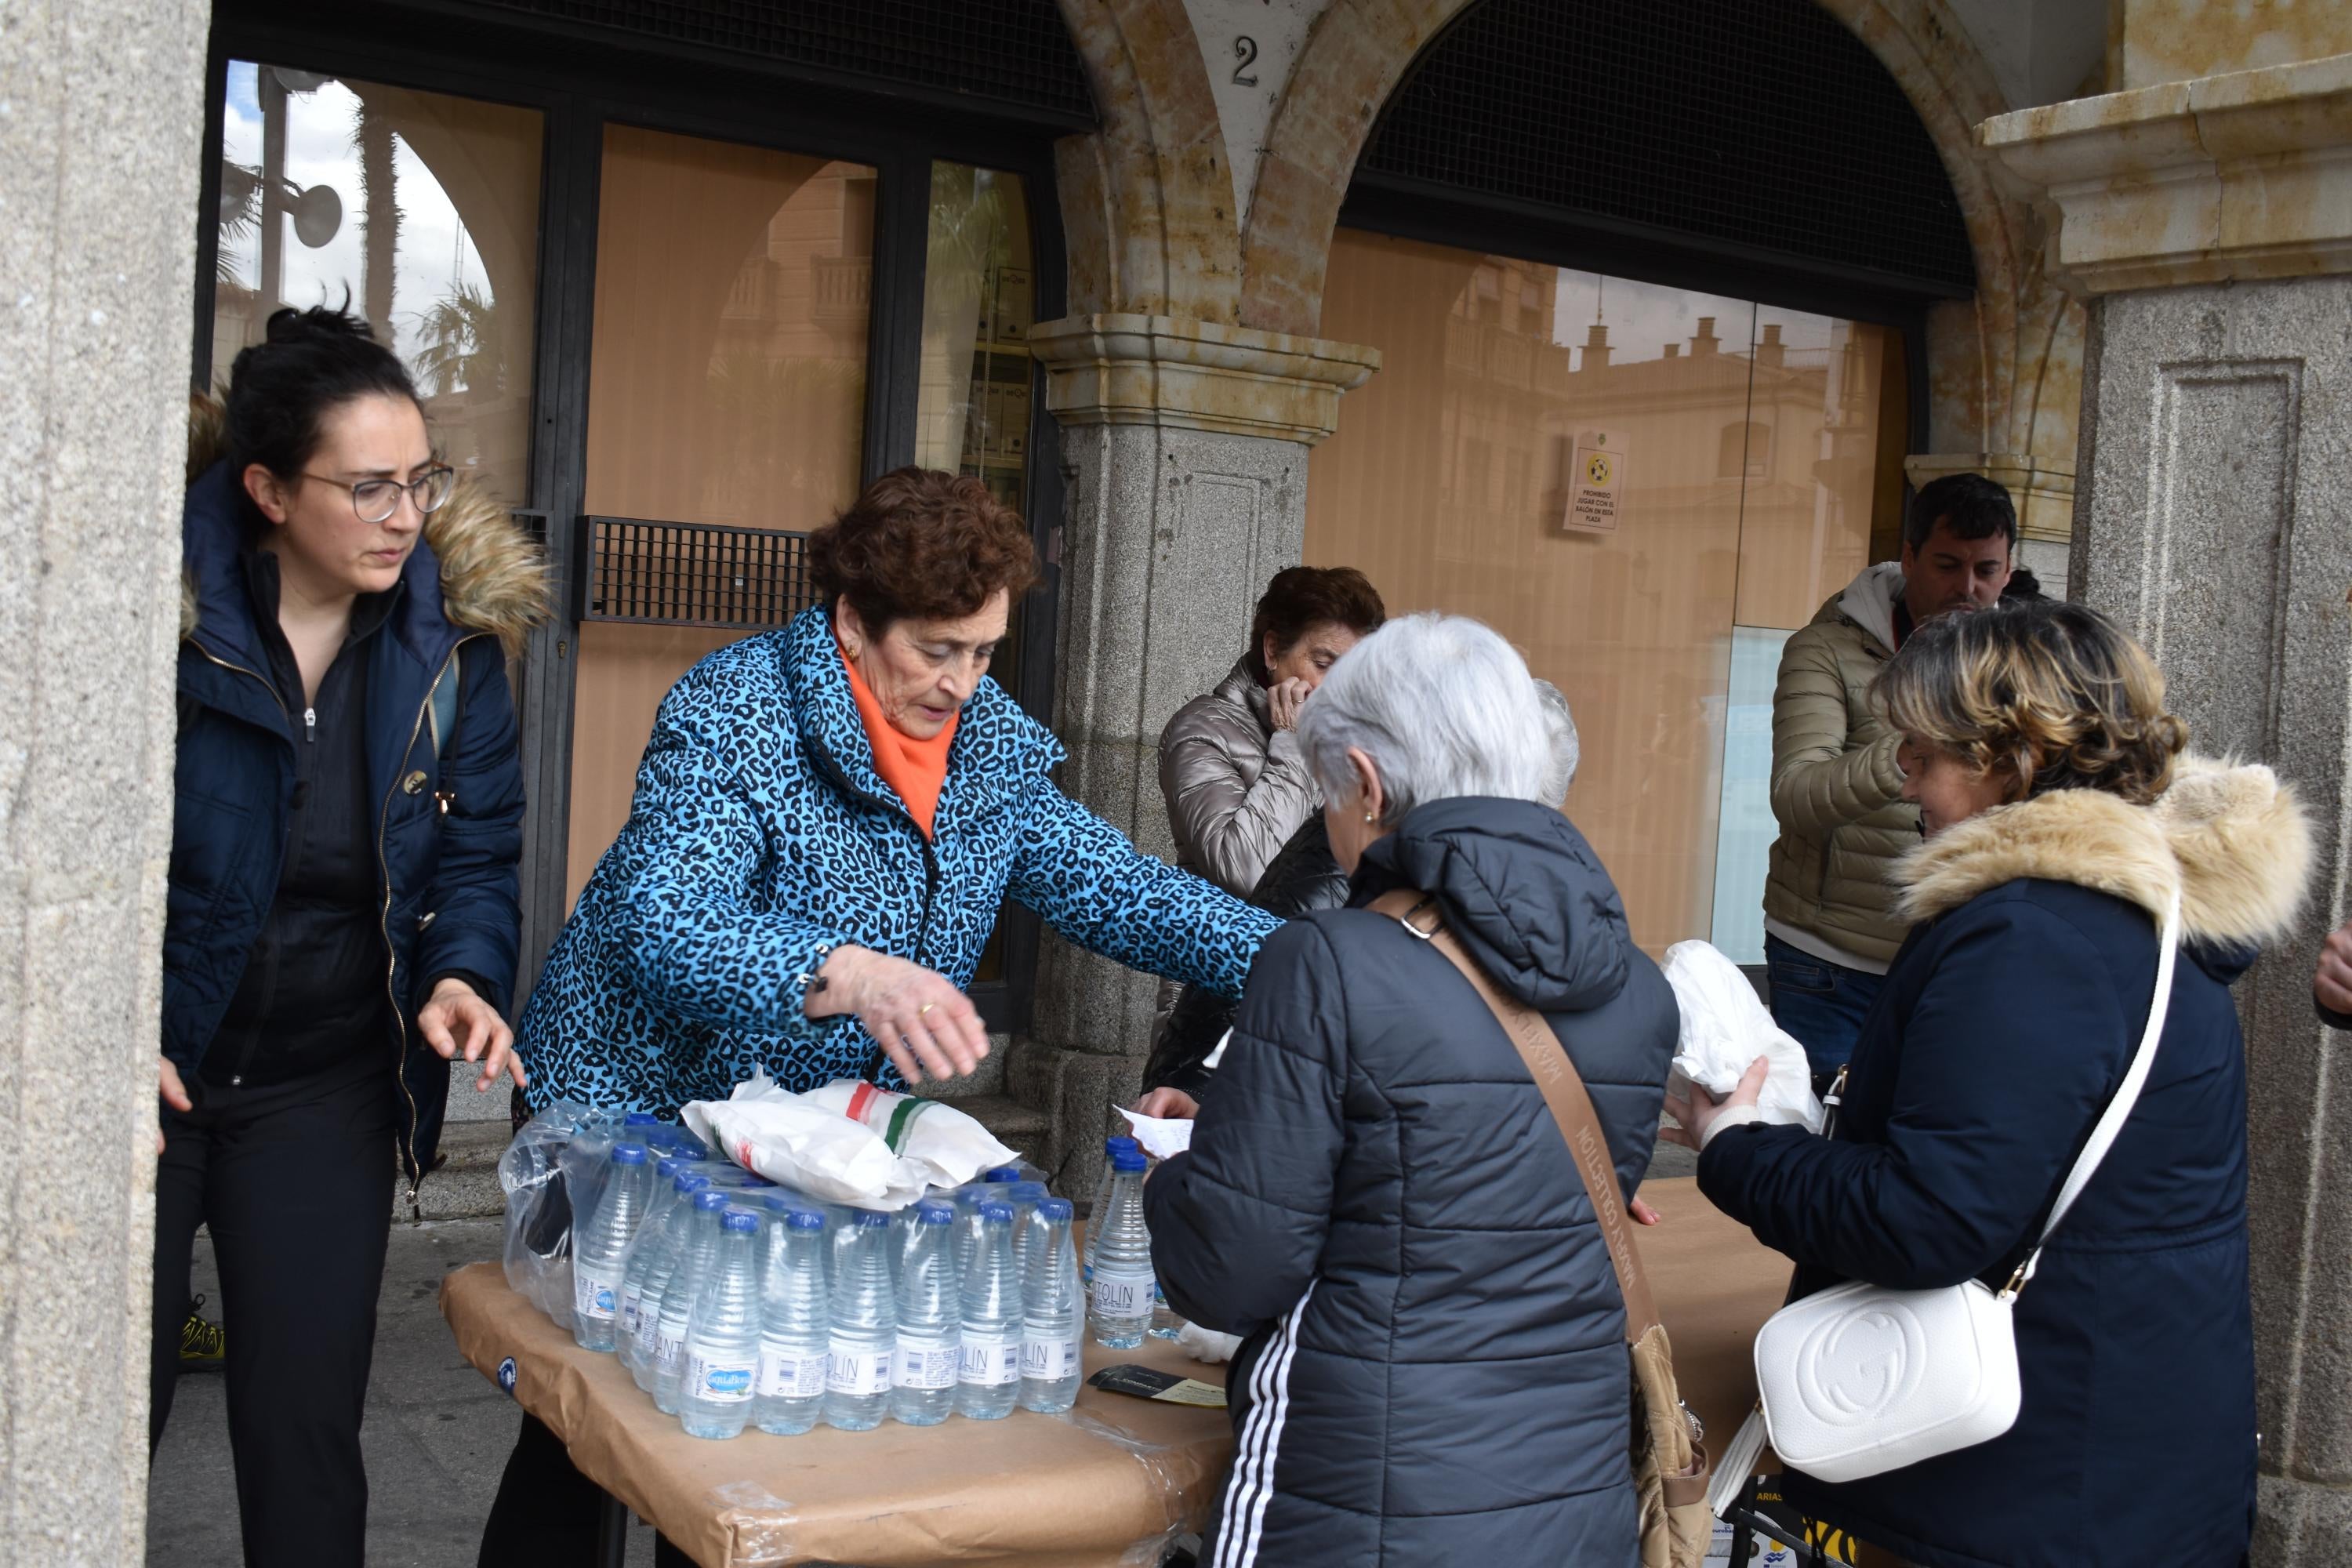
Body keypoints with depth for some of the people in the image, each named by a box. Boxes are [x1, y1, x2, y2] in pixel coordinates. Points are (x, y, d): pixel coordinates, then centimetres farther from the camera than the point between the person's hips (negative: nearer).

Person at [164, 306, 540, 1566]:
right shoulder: (167, 610, -16)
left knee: (306, 1432, 4)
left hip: (324, 1085, 2)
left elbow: (477, 851, 3)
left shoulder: (451, 634, -5)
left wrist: (463, 972, -16)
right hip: (143, 1068, -2)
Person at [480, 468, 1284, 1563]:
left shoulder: (992, 739, -2)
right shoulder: (732, 713, -22)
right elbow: (661, 926, -35)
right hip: (648, 1105, -5)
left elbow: (1107, 885, 1)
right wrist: (844, 974, -53)